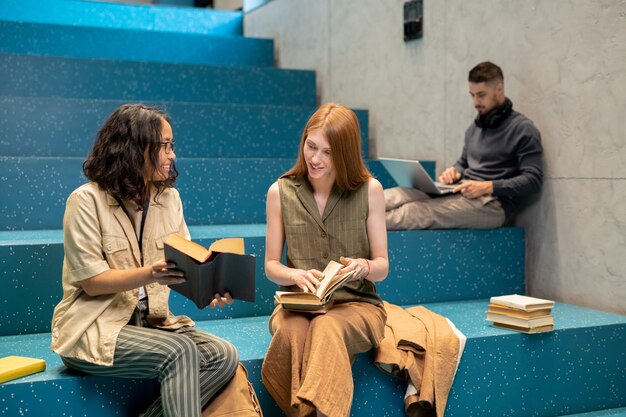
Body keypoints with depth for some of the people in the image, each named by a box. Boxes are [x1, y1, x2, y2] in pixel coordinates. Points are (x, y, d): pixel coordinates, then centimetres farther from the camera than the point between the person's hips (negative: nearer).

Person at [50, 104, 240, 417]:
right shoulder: (86, 200, -10)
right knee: (180, 351, -30)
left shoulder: (168, 197, 7)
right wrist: (151, 274, -30)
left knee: (224, 356, -17)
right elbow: (92, 282, -15)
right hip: (96, 329, -6)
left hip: (151, 320, 6)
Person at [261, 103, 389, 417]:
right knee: (292, 332, -35)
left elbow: (382, 266, 4)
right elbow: (271, 266, 9)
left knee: (326, 328, -37)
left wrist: (364, 267, -20)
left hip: (356, 303, -1)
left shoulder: (369, 190, 0)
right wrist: (295, 275, -14)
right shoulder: (280, 192, 4)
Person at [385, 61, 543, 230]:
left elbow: (533, 180, -11)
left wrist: (488, 186, -20)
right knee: (390, 197, -19)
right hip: (461, 194, 7)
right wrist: (455, 172, 6)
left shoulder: (523, 129, -3)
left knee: (416, 212, -32)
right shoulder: (475, 127, 21)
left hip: (493, 203, -7)